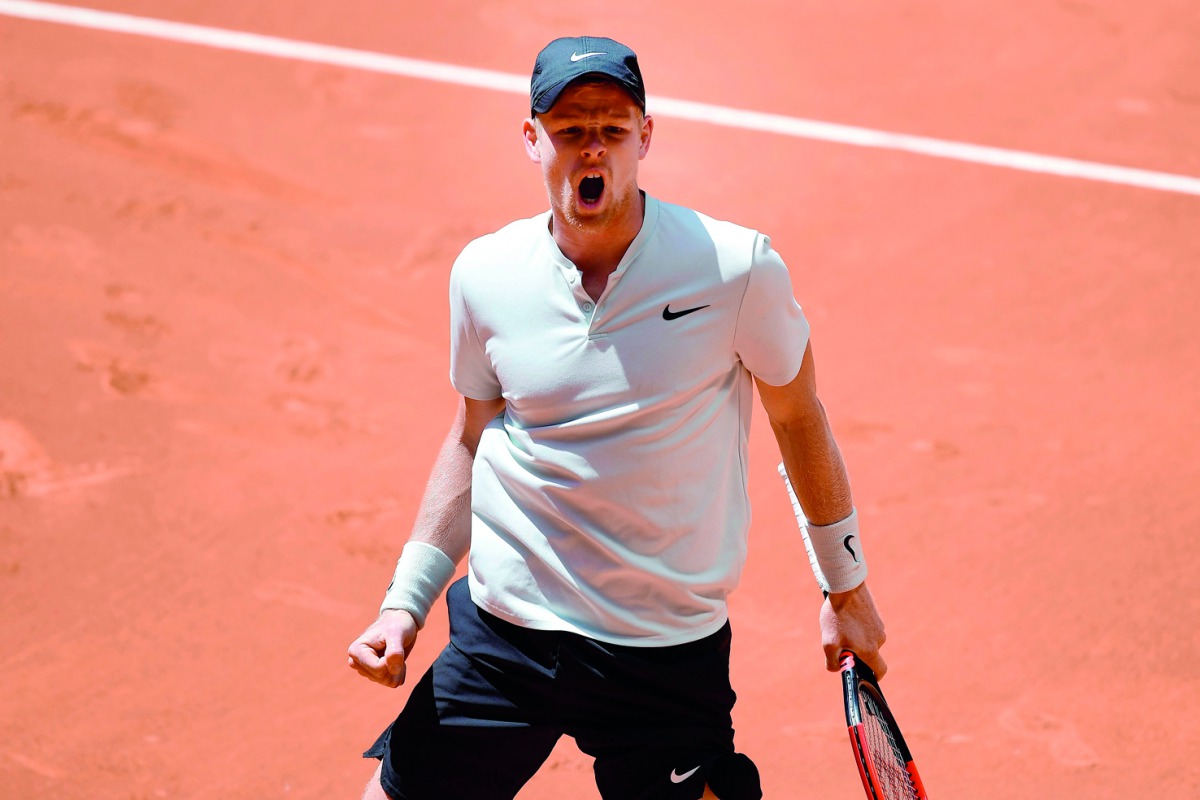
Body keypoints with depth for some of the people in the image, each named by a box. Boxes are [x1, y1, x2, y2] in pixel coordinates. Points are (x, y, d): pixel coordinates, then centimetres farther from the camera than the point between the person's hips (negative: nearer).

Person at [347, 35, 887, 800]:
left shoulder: (737, 269, -11)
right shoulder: (484, 274, -3)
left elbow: (798, 418, 4)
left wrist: (847, 588, 11)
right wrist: (405, 601, 6)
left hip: (670, 647, -2)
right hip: (501, 634, 2)